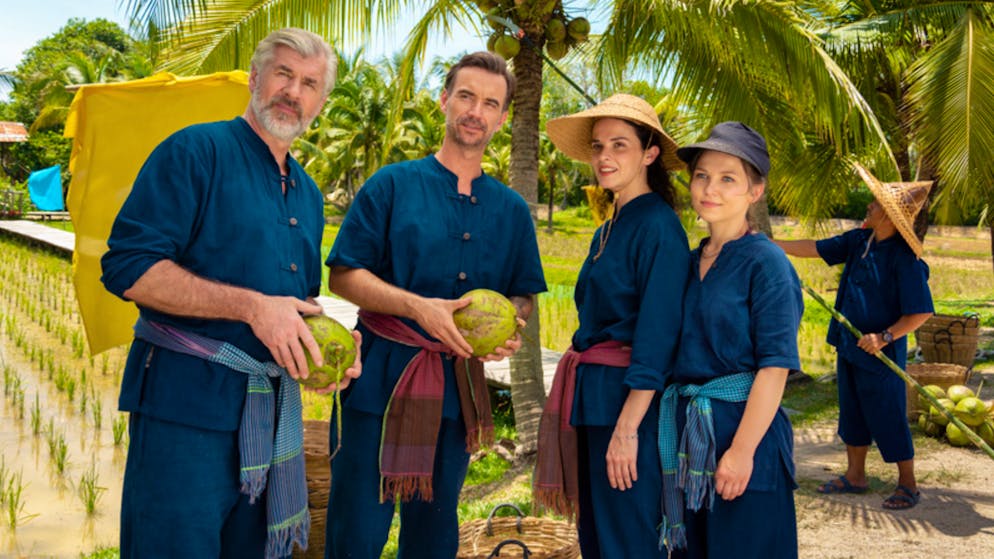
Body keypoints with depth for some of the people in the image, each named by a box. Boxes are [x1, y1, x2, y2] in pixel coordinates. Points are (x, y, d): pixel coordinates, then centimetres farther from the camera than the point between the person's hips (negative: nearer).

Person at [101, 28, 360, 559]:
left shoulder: (308, 194, 16)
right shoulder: (196, 151, -7)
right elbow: (128, 267, -17)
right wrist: (251, 306, -22)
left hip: (275, 409, 7)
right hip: (187, 400, -7)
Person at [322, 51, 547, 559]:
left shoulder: (511, 209, 9)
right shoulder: (393, 185, 0)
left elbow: (523, 296, 15)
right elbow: (343, 275, -5)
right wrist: (418, 307, -18)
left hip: (458, 388, 3)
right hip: (381, 377, -3)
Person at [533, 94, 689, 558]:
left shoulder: (658, 228, -13)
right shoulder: (607, 231, 14)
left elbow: (656, 339, -19)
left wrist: (627, 428, -21)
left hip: (629, 399, -9)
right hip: (590, 398, 9)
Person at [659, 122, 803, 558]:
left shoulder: (765, 263, -10)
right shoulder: (690, 262, 10)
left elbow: (775, 366, -15)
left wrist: (742, 450, -20)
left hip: (742, 426, -6)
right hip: (686, 434, 7)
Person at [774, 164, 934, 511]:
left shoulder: (904, 259, -21)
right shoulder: (859, 240, 1)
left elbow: (921, 312, -21)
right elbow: (815, 249, 8)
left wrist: (884, 337, -26)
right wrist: (770, 245, 2)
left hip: (879, 355, -8)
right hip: (850, 348, 8)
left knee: (888, 419, 3)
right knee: (852, 414, 18)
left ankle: (908, 484, 19)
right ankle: (855, 476, 32)